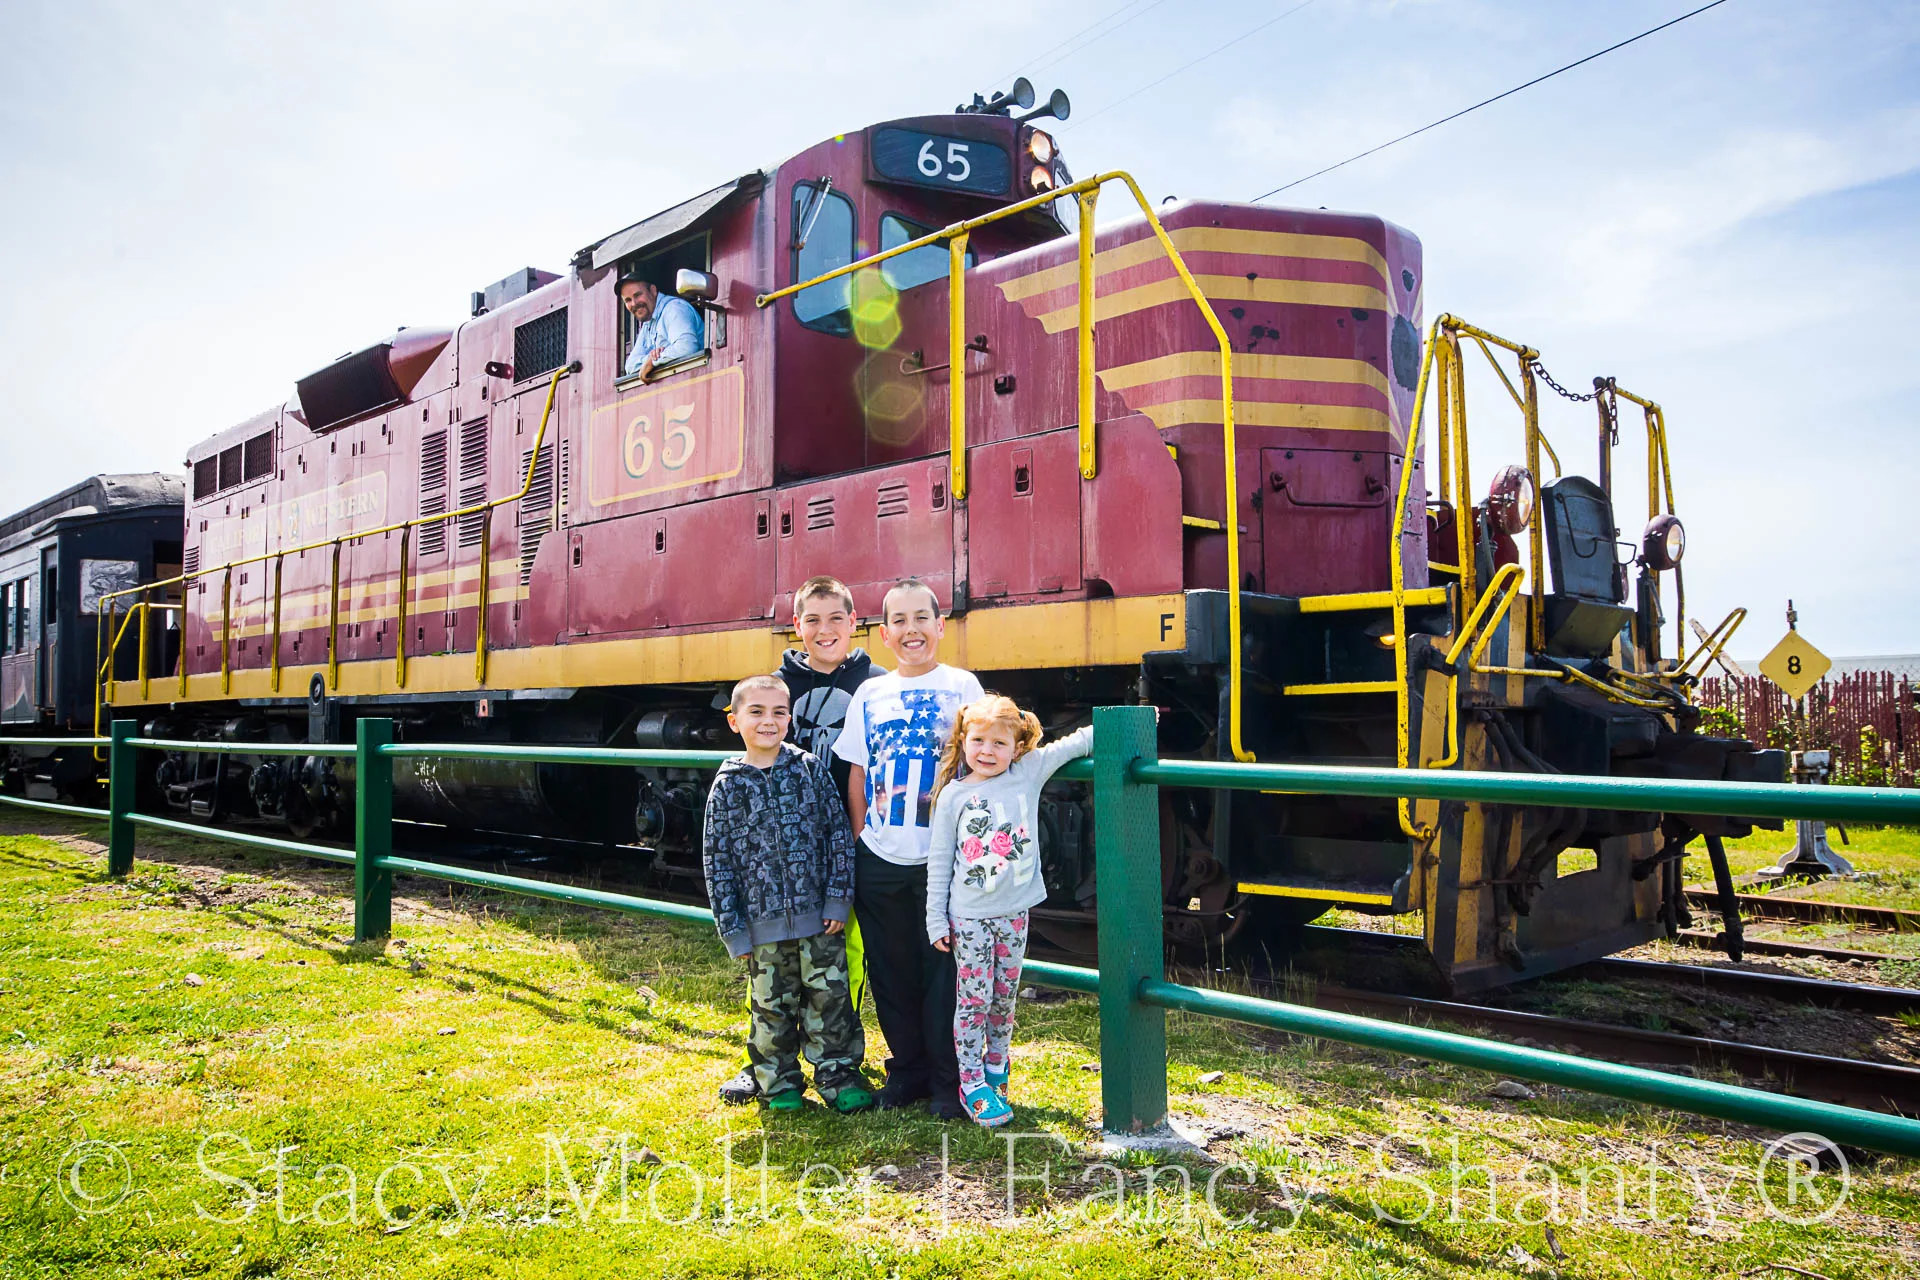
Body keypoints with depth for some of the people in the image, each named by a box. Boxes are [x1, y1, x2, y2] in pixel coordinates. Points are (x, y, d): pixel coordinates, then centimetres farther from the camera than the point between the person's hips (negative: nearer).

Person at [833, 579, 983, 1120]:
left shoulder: (962, 686, -1)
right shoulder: (869, 694, 8)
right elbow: (857, 775, 11)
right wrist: (862, 837, 6)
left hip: (942, 855, -3)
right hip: (880, 859, 3)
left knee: (943, 968, 2)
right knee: (891, 969, 11)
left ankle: (948, 1079, 16)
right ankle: (907, 1068, 28)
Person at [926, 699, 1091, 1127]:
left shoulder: (1029, 774, -1)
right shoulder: (953, 795, -4)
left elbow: (1076, 743, 2)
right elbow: (939, 862, 0)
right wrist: (936, 920, -1)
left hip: (1014, 912, 2)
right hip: (969, 916, -2)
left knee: (1005, 996, 13)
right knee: (973, 999, 1)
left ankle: (996, 1070, 30)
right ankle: (972, 1082, 12)